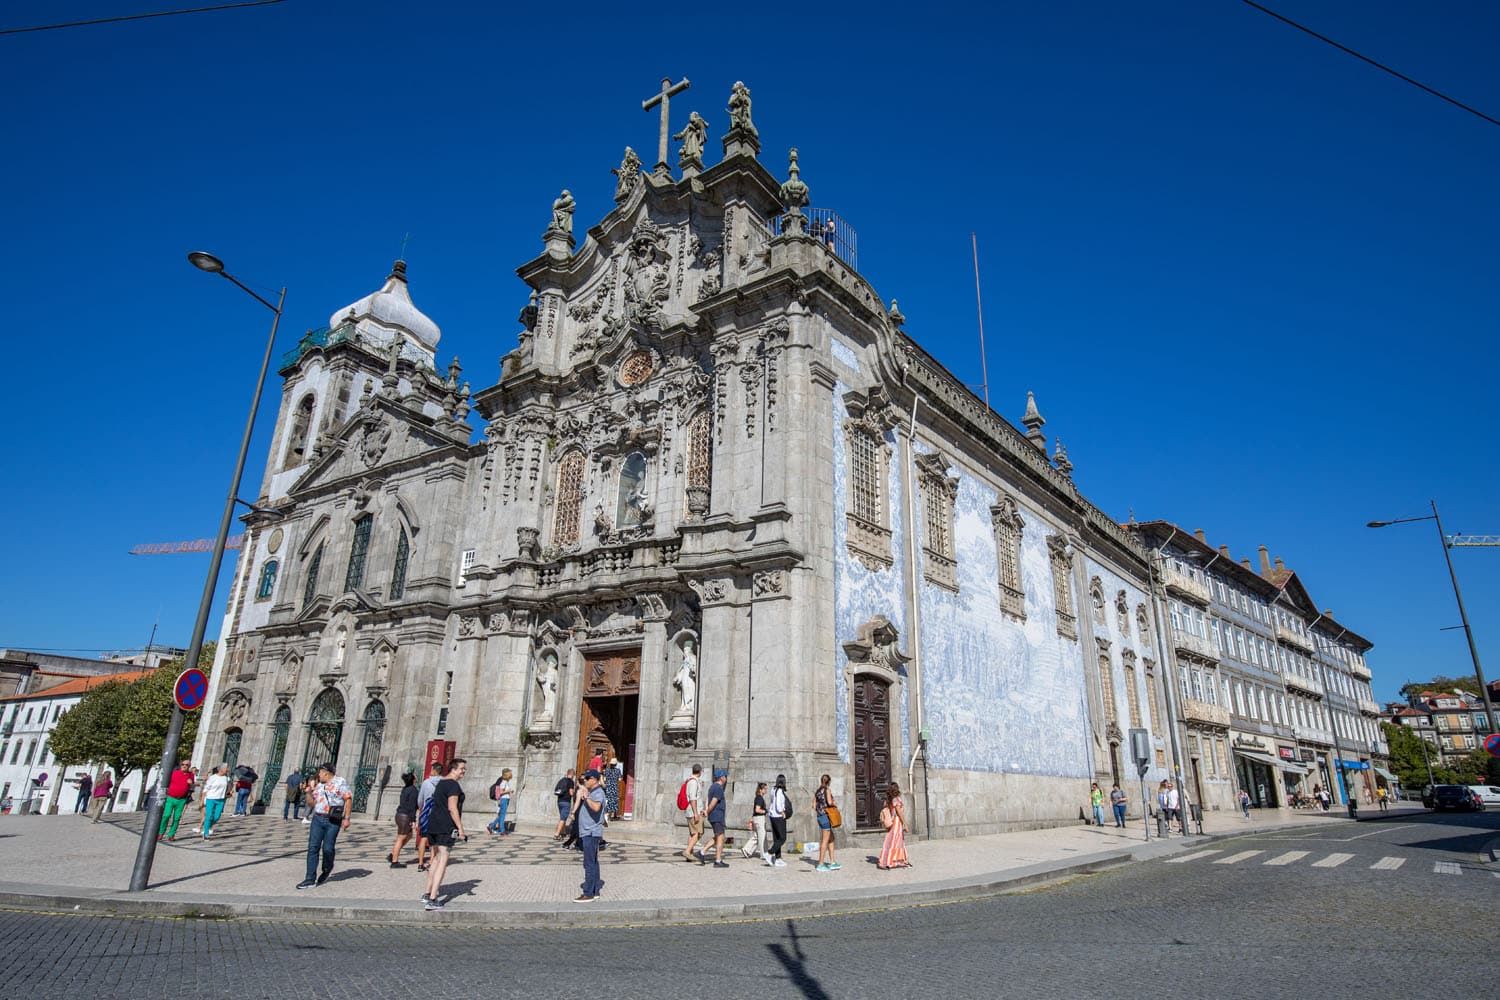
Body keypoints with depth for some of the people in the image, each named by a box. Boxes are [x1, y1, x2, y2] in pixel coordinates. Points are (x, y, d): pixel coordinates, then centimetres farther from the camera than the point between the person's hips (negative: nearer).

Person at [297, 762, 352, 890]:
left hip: (333, 821, -6)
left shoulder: (340, 782, -2)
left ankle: (327, 869, 25)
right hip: (317, 819, 6)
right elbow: (313, 804, 22)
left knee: (327, 848, -4)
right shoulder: (318, 785, 18)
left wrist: (346, 818, -12)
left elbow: (348, 799, -7)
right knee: (313, 848, -3)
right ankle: (310, 879, 0)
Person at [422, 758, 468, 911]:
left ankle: (428, 893, 28)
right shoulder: (453, 785, -13)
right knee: (443, 861, -7)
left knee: (436, 859, 20)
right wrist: (460, 828, -18)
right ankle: (432, 900, -11)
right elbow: (452, 808, -20)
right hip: (446, 827, -10)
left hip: (433, 824, 10)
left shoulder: (440, 783, 17)